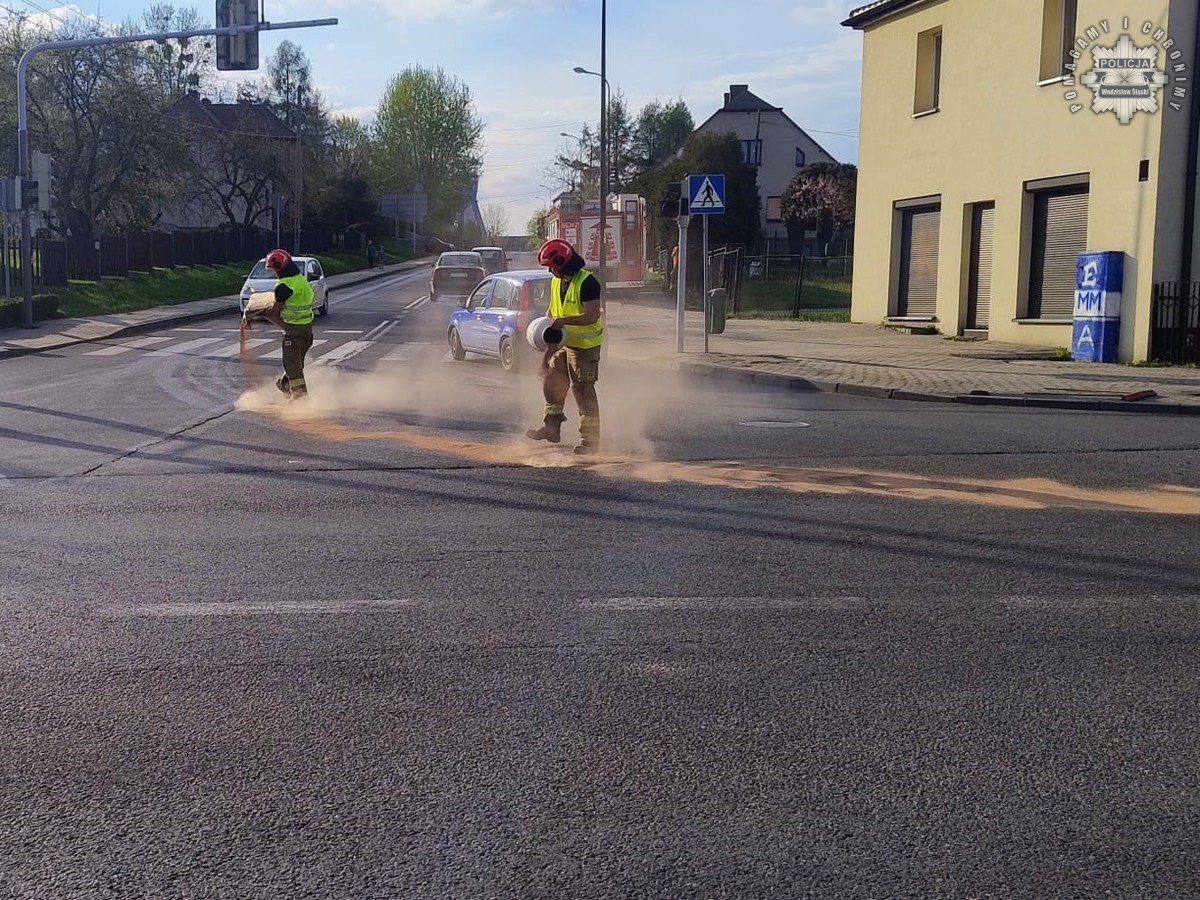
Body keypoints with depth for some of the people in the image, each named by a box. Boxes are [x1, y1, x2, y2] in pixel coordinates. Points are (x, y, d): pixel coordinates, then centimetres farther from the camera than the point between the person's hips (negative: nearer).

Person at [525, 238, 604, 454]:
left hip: (584, 346, -9)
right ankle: (551, 427, 30)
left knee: (584, 391, -7)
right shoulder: (556, 281, 10)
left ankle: (590, 439, -1)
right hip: (563, 343, 9)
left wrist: (564, 320, -30)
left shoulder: (587, 282, -19)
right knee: (552, 382, 16)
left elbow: (592, 316, -25)